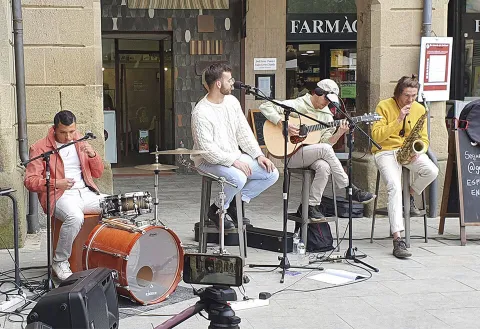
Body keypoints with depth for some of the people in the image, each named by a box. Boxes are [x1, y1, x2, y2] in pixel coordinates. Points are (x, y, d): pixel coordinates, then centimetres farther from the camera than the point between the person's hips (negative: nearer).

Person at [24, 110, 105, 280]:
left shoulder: (80, 143, 14)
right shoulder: (40, 148, -2)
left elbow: (98, 173, 16)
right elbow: (30, 181, -7)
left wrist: (92, 155, -5)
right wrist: (56, 183, -22)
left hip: (86, 193, 5)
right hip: (60, 197, -5)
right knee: (75, 217, -38)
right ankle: (59, 262, -16)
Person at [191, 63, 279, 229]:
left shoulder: (232, 101, 5)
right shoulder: (201, 113, -20)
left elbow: (244, 133, 9)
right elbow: (207, 149, -24)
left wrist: (259, 155, -2)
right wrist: (233, 161, -26)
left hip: (234, 156, 8)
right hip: (210, 161, -8)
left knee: (272, 173, -5)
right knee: (238, 178, -36)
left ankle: (237, 202, 8)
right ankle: (217, 209, -8)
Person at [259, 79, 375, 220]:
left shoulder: (327, 115, 16)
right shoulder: (296, 105, -2)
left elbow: (326, 141, 8)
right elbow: (265, 106, -9)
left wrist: (339, 133, -10)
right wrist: (283, 124, -21)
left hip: (314, 156, 5)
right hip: (292, 155, -5)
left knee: (324, 166, -32)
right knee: (325, 149, -31)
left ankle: (311, 205, -18)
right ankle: (350, 190, -22)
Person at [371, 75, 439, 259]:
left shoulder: (419, 109, 8)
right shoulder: (384, 106, -5)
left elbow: (423, 139, 11)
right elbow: (376, 136, -15)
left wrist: (417, 151, -12)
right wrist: (398, 120, -21)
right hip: (386, 152, -4)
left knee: (432, 171, -27)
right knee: (395, 187, -29)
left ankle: (410, 195, 7)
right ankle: (397, 239, -35)